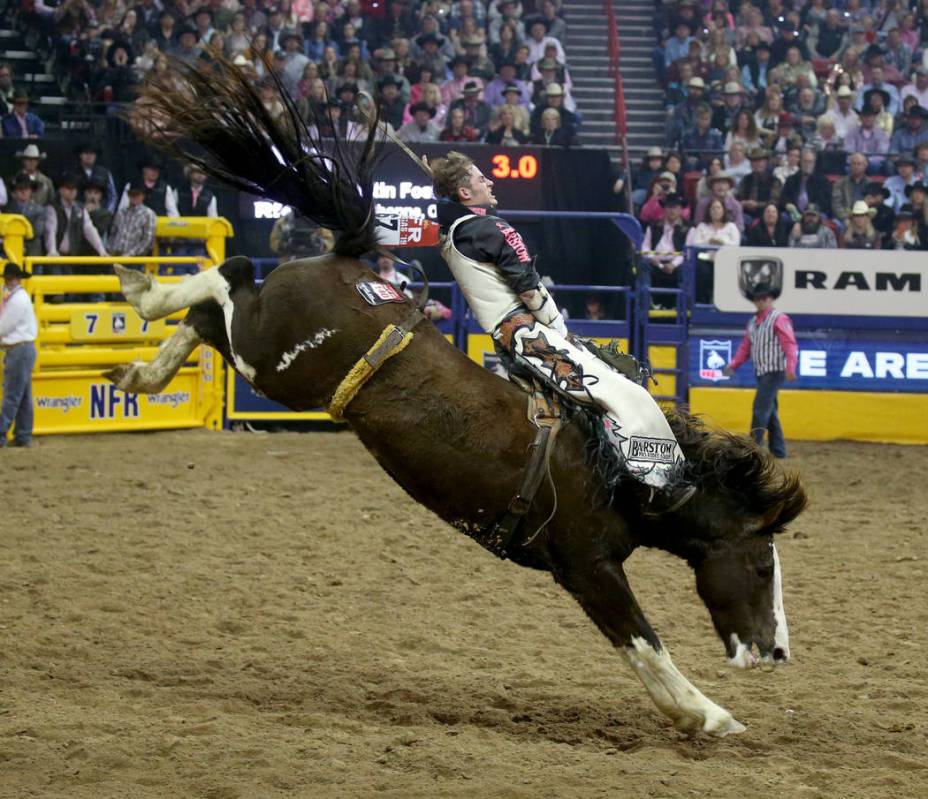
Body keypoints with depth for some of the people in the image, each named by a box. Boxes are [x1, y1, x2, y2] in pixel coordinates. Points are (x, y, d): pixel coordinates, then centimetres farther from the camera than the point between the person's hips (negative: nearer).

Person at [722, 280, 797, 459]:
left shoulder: (779, 319, -11)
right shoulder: (753, 321, 14)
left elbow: (790, 345, -18)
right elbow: (746, 347, 15)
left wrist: (790, 368, -28)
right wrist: (733, 365, 2)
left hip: (774, 372, -9)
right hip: (761, 371, 9)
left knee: (761, 409, -11)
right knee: (770, 411, 12)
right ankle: (778, 450, 19)